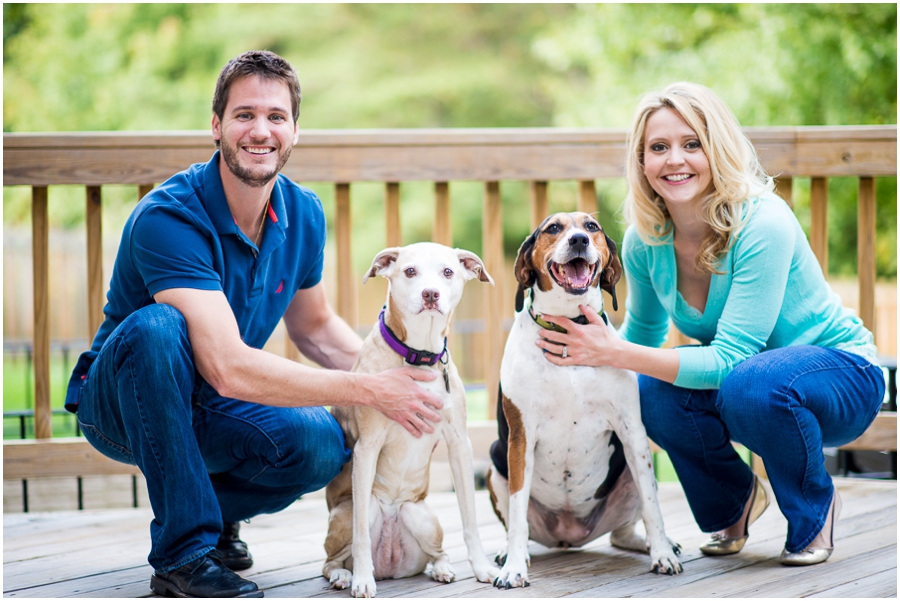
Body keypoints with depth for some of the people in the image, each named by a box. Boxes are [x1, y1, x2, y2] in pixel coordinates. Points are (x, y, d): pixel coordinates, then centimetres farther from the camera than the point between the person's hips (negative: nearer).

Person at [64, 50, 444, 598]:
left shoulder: (304, 215, -4)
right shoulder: (169, 218, -27)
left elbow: (315, 327, 14)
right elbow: (228, 368, -36)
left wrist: (394, 372, -6)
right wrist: (369, 390, -35)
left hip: (210, 412, 5)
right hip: (122, 404, -5)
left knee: (323, 444, -25)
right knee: (158, 326, -37)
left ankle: (212, 511, 8)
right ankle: (183, 552, -27)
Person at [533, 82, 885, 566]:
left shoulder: (762, 224, -28)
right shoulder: (645, 239, -10)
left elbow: (730, 359, -34)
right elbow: (643, 332, 9)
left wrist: (612, 353, -40)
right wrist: (588, 352, -11)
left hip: (841, 373, -5)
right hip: (738, 379, 5)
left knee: (752, 383, -38)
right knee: (652, 390, -26)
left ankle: (816, 509, -7)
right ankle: (732, 502, 4)